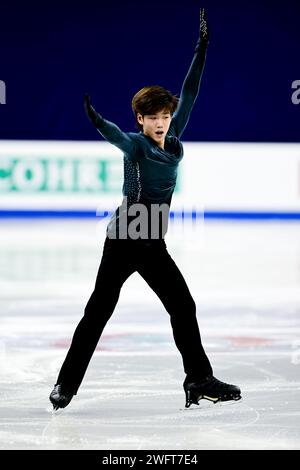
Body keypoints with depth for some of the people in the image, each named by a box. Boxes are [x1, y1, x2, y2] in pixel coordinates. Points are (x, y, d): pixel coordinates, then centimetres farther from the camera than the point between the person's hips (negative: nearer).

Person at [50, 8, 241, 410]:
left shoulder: (174, 143, 8)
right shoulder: (135, 144, -8)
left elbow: (188, 94, 13)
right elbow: (116, 136, -31)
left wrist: (202, 48, 15)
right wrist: (95, 118, -53)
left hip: (154, 246, 6)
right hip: (124, 241, -6)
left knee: (184, 308, 7)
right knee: (99, 310, -5)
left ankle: (200, 380, 15)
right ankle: (66, 384, 1)